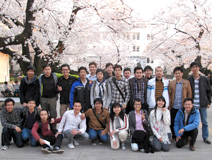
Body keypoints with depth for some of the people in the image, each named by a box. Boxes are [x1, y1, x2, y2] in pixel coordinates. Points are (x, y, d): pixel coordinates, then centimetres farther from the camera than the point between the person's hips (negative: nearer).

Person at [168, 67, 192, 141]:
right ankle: (174, 136, 21)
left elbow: (189, 94, 3)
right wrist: (169, 105, 1)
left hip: (183, 107, -1)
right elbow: (169, 94, 7)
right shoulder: (171, 83, 6)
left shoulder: (187, 82, 3)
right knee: (172, 122, 6)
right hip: (174, 107, 2)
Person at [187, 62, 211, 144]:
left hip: (203, 104, 1)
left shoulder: (204, 79, 4)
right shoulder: (189, 80, 0)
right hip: (192, 104, -1)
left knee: (204, 121, 8)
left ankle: (205, 137, 20)